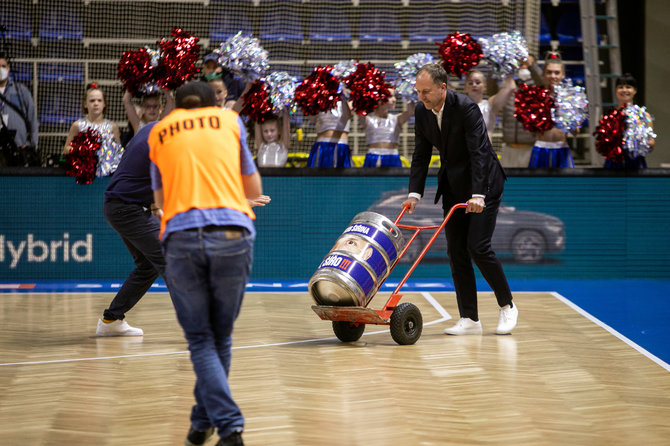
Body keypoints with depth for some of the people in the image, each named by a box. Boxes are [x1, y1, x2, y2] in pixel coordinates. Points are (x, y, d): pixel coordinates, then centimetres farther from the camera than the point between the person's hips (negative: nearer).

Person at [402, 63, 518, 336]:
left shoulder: (466, 108, -21)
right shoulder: (422, 113, -1)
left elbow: (479, 152, -26)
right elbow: (421, 156, 4)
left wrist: (478, 195, -33)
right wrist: (414, 193, -7)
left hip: (483, 184, -7)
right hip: (453, 187, 7)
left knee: (478, 247, -14)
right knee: (456, 251, 1)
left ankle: (507, 306, 6)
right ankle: (469, 320, 4)